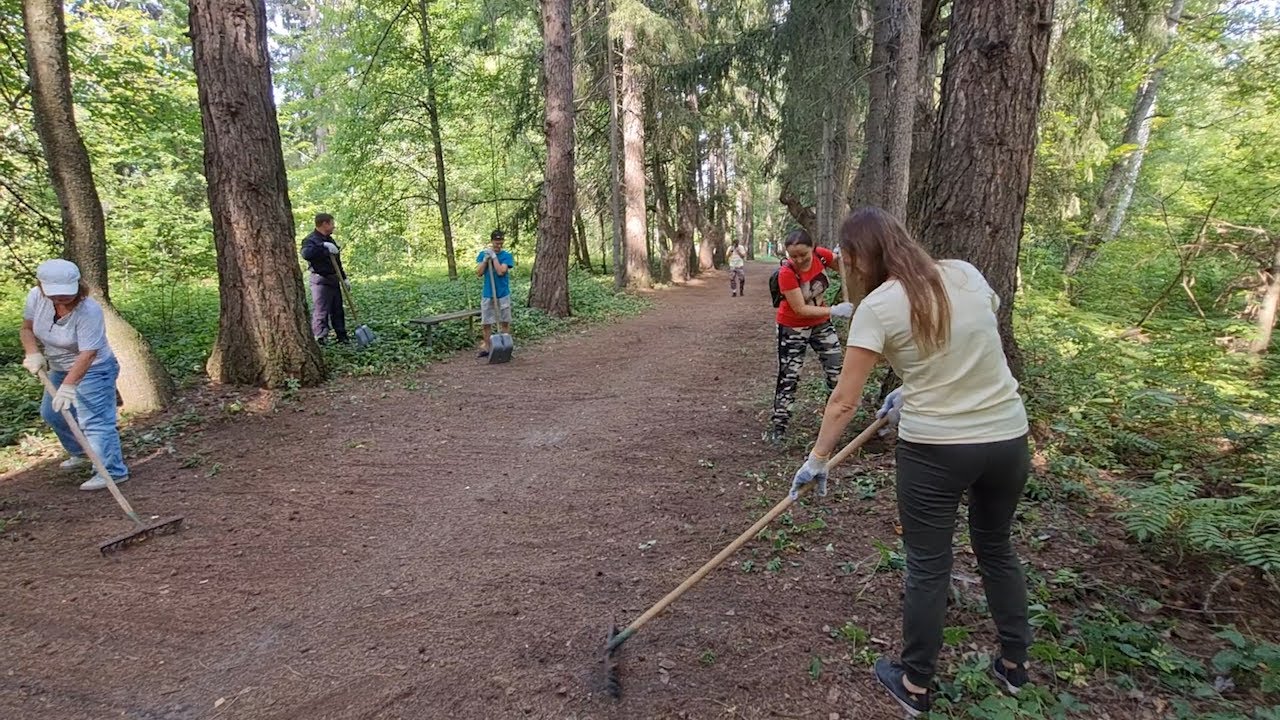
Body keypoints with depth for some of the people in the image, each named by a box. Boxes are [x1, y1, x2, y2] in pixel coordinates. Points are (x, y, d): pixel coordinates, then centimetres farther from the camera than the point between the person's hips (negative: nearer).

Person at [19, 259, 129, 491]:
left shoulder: (89, 311, -31)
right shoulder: (35, 297, -11)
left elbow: (87, 354, -33)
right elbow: (27, 328, 6)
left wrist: (68, 387, -37)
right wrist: (33, 354, -12)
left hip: (92, 370, -8)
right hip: (59, 368, 9)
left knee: (94, 420, -15)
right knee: (51, 413, 22)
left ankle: (113, 471, -13)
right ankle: (80, 454, 43)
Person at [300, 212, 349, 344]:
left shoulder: (329, 239, 17)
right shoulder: (311, 239, -11)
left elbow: (337, 263, 24)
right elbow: (306, 253, -33)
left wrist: (344, 278, 22)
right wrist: (324, 247, -34)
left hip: (334, 280, 9)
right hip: (321, 280, -9)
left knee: (338, 311, 14)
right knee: (321, 312, -6)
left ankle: (342, 337, 23)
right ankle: (319, 340, -2)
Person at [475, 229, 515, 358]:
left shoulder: (507, 256, -4)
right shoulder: (483, 254, 3)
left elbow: (501, 272, -17)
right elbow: (479, 273, -3)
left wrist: (494, 256, -16)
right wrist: (486, 259, -13)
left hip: (503, 294, -2)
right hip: (487, 295, 2)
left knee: (505, 322, 5)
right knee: (486, 323, 5)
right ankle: (486, 348, 15)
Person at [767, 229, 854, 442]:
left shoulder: (821, 255, -17)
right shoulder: (787, 273, -29)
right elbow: (800, 309, -30)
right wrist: (834, 311, -36)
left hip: (821, 323, 5)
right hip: (793, 328, -5)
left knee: (837, 372, 10)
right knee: (788, 378, 0)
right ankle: (779, 425, 11)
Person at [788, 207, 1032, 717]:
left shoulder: (877, 307, -14)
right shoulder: (966, 273, 1)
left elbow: (844, 400, -13)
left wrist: (817, 458, -2)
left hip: (934, 449, -5)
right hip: (1008, 437, 6)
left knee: (928, 567, 10)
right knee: (996, 546, 26)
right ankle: (1014, 664, 42)